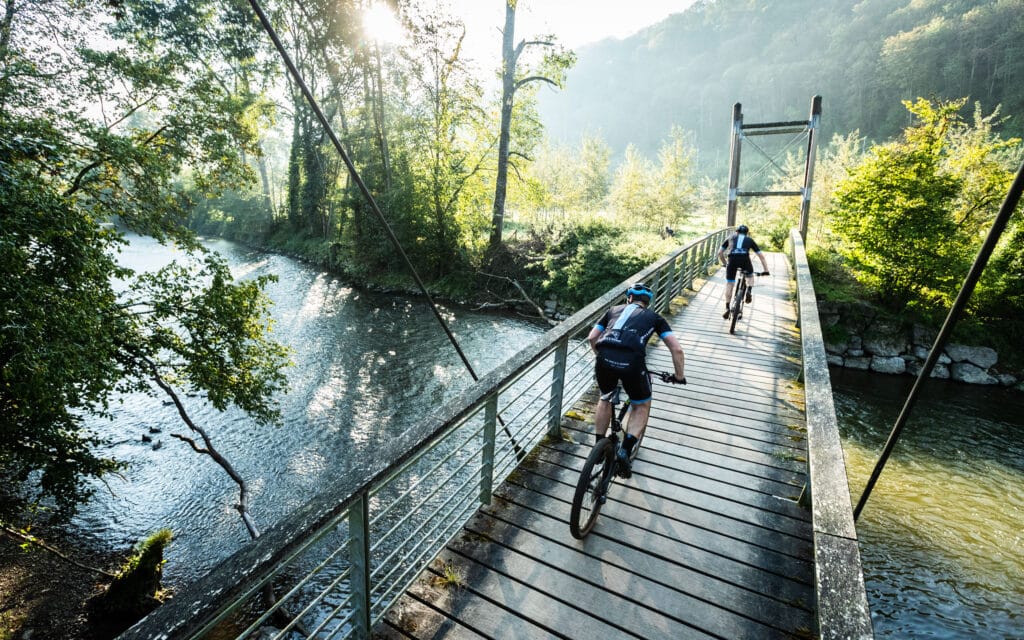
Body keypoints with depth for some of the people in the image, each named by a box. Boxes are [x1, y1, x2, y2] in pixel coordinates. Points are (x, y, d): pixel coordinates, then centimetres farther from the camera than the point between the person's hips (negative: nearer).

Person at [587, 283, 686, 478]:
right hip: (632, 363, -2)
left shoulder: (614, 310, 29)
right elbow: (676, 348, 16)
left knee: (605, 399, 32)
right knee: (642, 406, 25)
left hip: (604, 360, 2)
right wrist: (679, 376, 29)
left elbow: (591, 338, 26)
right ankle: (624, 452, 12)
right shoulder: (654, 317, 25)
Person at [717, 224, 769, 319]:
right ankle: (748, 291, 3)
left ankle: (727, 308, 5)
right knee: (750, 276, 30)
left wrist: (725, 264, 40)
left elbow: (720, 253, 28)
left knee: (729, 284, 10)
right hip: (744, 259, 0)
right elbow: (761, 256, 27)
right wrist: (766, 270, 30)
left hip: (732, 259, 0)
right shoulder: (750, 240, 29)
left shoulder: (731, 238, 30)